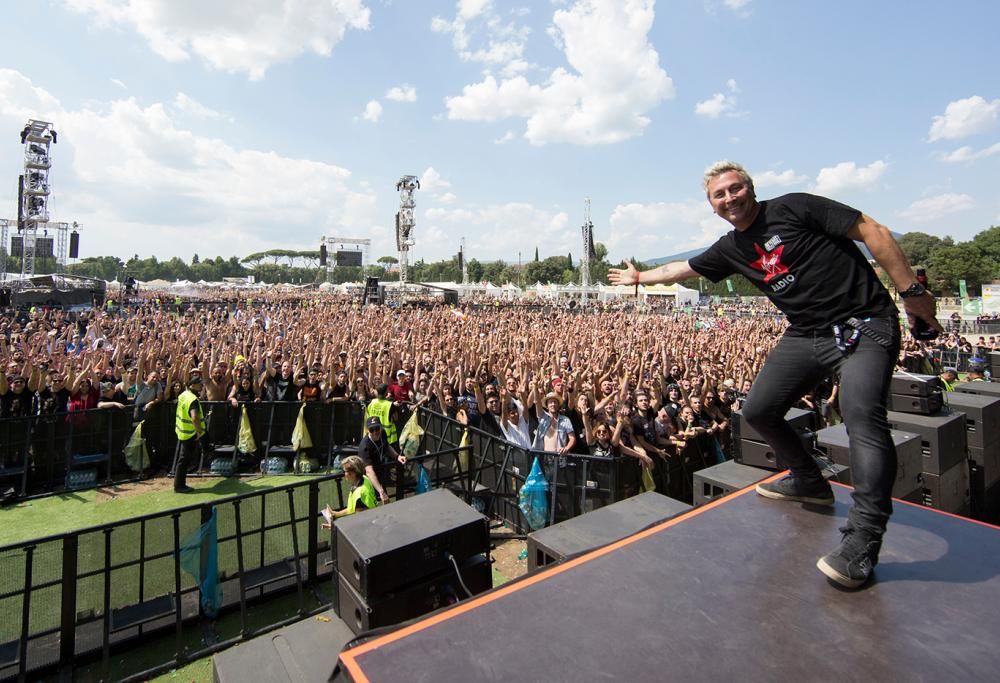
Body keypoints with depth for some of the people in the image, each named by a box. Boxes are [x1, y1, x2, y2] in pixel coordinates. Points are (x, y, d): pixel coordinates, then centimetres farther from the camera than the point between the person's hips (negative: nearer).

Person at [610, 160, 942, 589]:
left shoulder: (794, 208, -8)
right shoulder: (730, 249, 10)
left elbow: (872, 231, -9)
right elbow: (682, 268, 24)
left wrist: (911, 290, -12)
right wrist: (639, 277, 33)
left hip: (864, 324, -6)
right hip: (806, 335, 7)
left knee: (861, 410, -28)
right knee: (758, 411, 4)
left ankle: (862, 540, -22)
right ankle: (809, 482, 27)